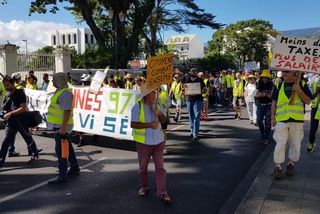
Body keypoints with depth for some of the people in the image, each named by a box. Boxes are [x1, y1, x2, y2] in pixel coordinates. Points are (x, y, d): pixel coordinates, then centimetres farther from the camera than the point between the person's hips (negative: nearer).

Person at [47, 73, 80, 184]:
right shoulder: (60, 91, 14)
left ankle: (62, 176, -2)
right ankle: (74, 168, 32)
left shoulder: (65, 93, -18)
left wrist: (63, 127, -28)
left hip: (62, 126, -11)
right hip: (61, 126, 11)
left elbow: (67, 111, -25)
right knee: (68, 148, 19)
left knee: (60, 150, -7)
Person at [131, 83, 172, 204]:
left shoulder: (157, 105, 3)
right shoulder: (138, 106, -11)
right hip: (143, 142, -3)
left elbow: (163, 120, 9)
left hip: (158, 141, 3)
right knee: (143, 167, 13)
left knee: (160, 167, 2)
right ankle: (144, 187, 34)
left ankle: (162, 192, 7)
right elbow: (133, 124, -15)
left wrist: (159, 113, -12)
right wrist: (149, 125, -21)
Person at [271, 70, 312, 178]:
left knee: (295, 144, 9)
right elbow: (274, 102, 9)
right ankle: (277, 166, 8)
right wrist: (273, 117, 3)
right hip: (281, 120, 0)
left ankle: (291, 164, 29)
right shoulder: (279, 86, 7)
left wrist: (299, 91, -15)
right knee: (280, 144, -3)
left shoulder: (302, 85, 3)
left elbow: (308, 101, -2)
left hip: (297, 120, 0)